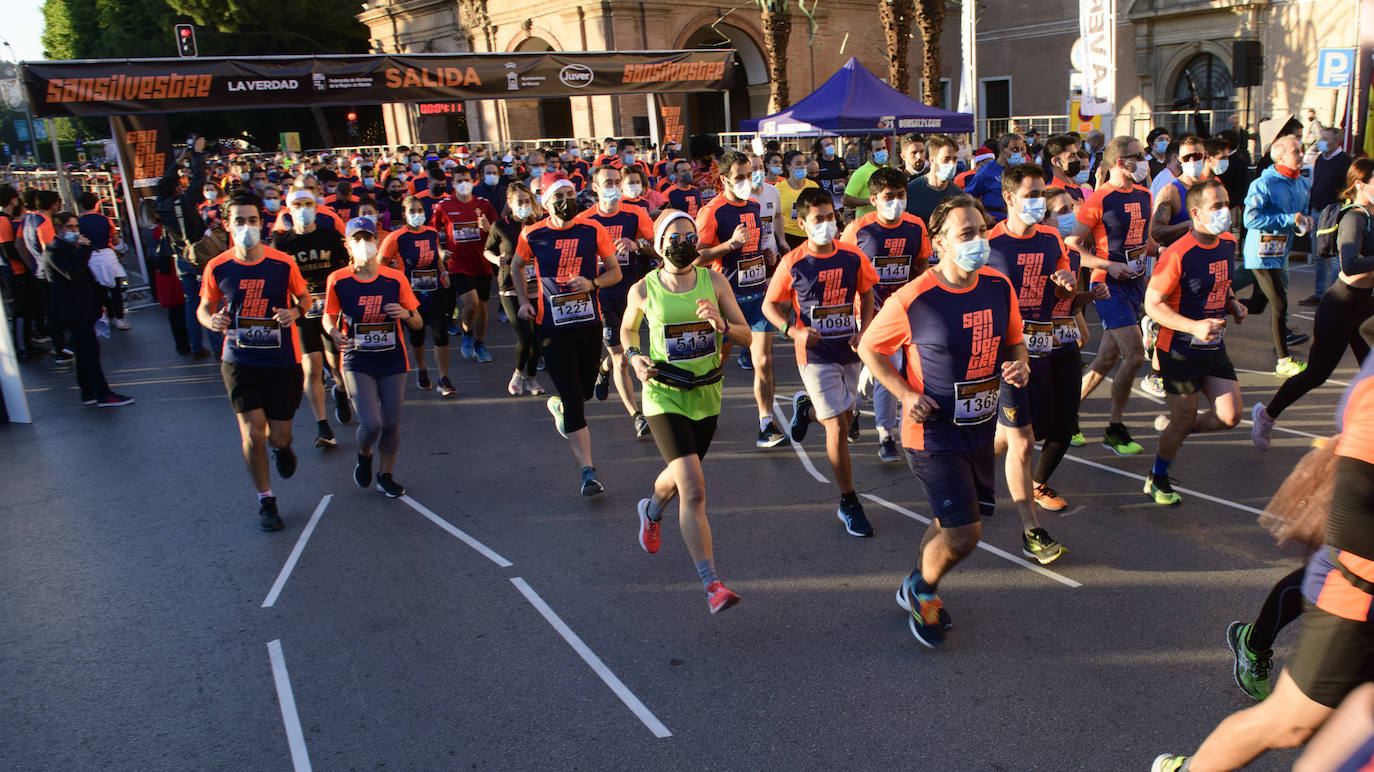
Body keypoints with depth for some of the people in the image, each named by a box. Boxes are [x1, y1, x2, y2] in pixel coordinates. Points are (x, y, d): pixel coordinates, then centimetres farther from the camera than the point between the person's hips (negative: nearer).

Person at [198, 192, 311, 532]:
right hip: (240, 360, 0)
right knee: (252, 434, -6)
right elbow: (204, 308, 9)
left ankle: (281, 446, 46)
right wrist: (212, 320, -15)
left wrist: (295, 312, -15)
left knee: (278, 437, 5)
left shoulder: (283, 263, -7)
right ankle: (266, 501, 15)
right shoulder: (217, 267, -4)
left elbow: (305, 298, 7)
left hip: (282, 360, 0)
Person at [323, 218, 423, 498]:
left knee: (391, 421, 6)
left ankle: (385, 475, 29)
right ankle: (363, 455, 23)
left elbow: (418, 324, 2)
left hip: (392, 361, 2)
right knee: (371, 423, -13)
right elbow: (329, 317, 7)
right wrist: (334, 332, -15)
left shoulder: (396, 279, -3)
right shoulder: (338, 280, -6)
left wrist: (406, 314, -20)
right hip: (357, 362, -2)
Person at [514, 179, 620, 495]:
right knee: (573, 399, -7)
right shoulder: (533, 235, -1)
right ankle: (588, 471, -1)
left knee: (585, 391, 15)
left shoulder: (592, 231, -1)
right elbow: (516, 266, 18)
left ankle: (557, 406, 52)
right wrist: (524, 300, 8)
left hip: (589, 323, 2)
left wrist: (592, 283, -14)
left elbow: (615, 272, 5)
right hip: (553, 328, -2)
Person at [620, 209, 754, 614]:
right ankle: (712, 584, -10)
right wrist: (635, 357, -6)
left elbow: (747, 335, -1)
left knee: (679, 477, 24)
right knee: (694, 491, -16)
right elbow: (628, 328, 14)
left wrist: (721, 325, -22)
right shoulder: (644, 290, -6)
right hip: (664, 397, -4)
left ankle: (651, 509, 59)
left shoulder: (714, 282, -3)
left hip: (707, 395, 4)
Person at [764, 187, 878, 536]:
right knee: (838, 428, -6)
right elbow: (770, 305, 0)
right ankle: (849, 504, 7)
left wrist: (864, 330, -6)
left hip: (850, 352, 4)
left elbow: (866, 296, 11)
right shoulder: (793, 264, -10)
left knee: (843, 418, 17)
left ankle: (806, 406, 50)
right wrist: (794, 331, -17)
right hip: (816, 354, -4)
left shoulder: (853, 257, -3)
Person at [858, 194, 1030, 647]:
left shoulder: (999, 287, -1)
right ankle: (921, 590, 23)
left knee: (951, 523, 20)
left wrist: (1020, 365, -9)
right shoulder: (912, 301, -19)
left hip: (980, 429, 6)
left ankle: (920, 590, 46)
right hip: (933, 434, -6)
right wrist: (906, 393, -16)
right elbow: (869, 348, -5)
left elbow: (1014, 341, 14)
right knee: (964, 533, -8)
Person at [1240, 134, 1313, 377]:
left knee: (1257, 305, 14)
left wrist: (1305, 221, 0)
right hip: (1262, 254, -8)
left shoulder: (1303, 184, 9)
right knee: (1279, 305, -6)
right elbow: (1251, 219, -24)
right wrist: (1289, 219, -24)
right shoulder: (1263, 184, -15)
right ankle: (1283, 361, 4)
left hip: (1281, 252, 8)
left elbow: (1304, 212, 24)